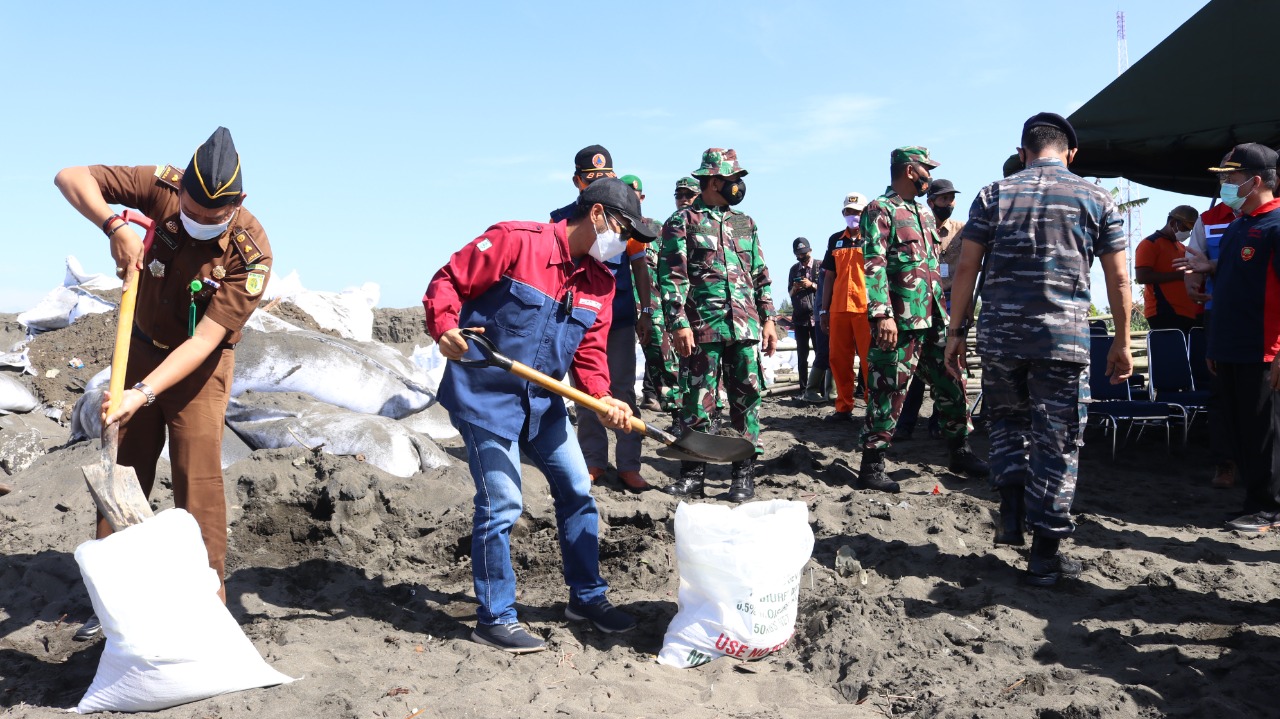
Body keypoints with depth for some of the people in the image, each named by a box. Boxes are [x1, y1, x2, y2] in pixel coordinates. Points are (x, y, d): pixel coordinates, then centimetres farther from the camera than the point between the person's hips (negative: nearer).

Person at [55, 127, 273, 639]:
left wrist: (144, 393, -39)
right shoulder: (161, 186, -18)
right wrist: (115, 227, -32)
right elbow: (70, 178, -14)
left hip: (199, 366, -4)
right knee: (121, 473, 8)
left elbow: (204, 339, -30)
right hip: (141, 349, 4)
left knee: (198, 482, -9)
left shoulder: (251, 252, -27)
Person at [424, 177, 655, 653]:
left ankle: (587, 596, 30)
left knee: (577, 491, 12)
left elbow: (589, 351, 3)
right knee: (502, 504, -6)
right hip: (485, 395, -7)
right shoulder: (517, 241, -15)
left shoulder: (601, 283, 6)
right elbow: (447, 281, -13)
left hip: (543, 401, 8)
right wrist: (444, 327, -31)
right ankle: (494, 618, 11)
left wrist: (603, 399, -14)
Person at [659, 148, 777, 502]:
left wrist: (767, 319, 13)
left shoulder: (745, 223, 18)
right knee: (698, 402, 0)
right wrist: (678, 323, -13)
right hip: (702, 327, -4)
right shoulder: (683, 221, 2)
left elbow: (760, 275, 20)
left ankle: (745, 473, 12)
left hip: (745, 327, 4)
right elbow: (672, 276, -4)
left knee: (747, 399, 4)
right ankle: (693, 473, 10)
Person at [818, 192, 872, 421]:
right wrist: (824, 310, 11)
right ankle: (844, 408, 12)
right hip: (838, 308, 4)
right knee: (838, 359, 5)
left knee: (869, 359, -4)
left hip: (866, 308, -4)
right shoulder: (835, 240, 16)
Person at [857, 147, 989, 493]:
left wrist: (945, 313, 21)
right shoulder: (880, 211, -7)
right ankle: (872, 466, 3)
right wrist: (882, 314, -25)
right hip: (900, 321, -8)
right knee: (889, 393, -5)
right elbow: (874, 265, -16)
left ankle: (960, 452, 26)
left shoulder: (925, 213, 20)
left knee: (951, 385, 12)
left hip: (934, 319, 8)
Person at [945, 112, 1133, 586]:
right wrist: (1122, 342, 13)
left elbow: (966, 268, 1)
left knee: (1007, 422, 24)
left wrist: (956, 331, 6)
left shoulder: (994, 195, 6)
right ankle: (1045, 555, 10)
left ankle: (1013, 514, 13)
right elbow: (1118, 278, 5)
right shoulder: (1097, 200, 5)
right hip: (1065, 337, -1)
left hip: (999, 334, 1)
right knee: (1057, 442, 6)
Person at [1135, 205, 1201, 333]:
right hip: (1164, 313, -8)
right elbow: (1142, 277, -15)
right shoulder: (1150, 244, -3)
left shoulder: (1182, 247, 24)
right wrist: (1180, 274, -16)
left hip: (1188, 313, 8)